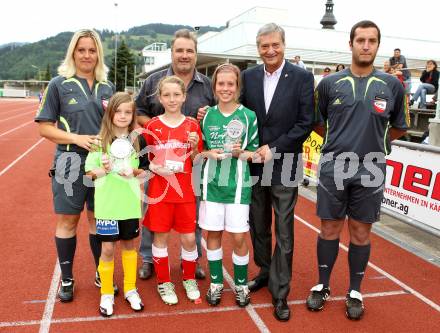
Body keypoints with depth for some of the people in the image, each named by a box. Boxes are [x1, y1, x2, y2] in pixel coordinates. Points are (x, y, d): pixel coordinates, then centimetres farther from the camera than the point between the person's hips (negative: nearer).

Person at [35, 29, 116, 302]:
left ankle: (102, 274, 28)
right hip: (70, 163, -3)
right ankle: (66, 279, 25)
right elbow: (45, 127, -4)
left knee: (99, 218, 12)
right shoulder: (59, 84, -2)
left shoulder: (108, 87, 8)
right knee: (68, 220, 7)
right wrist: (77, 138, -17)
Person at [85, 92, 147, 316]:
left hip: (130, 203, 2)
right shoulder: (100, 140, -4)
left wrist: (134, 172, -13)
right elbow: (89, 173, -2)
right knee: (108, 248, 5)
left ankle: (130, 289, 31)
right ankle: (106, 293, 24)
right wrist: (103, 169, -22)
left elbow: (146, 170, 7)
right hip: (106, 204, -2)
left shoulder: (138, 140, 1)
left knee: (128, 245, 15)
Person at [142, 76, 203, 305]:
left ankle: (189, 279, 28)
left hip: (185, 190, 1)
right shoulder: (152, 125, 0)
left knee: (189, 237, 5)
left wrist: (195, 147, -14)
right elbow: (146, 157, 10)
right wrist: (152, 167, -11)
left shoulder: (192, 125, 1)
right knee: (161, 236, 7)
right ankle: (163, 282, 26)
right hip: (160, 189, 0)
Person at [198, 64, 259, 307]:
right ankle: (216, 283, 28)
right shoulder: (207, 115, 4)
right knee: (213, 234, 10)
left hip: (238, 184, -2)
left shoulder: (248, 116, -3)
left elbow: (255, 153, 2)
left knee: (238, 238, 3)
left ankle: (241, 284, 25)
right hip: (212, 184, 2)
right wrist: (209, 153, -10)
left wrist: (240, 153, -17)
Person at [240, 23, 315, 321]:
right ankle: (265, 271, 38)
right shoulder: (248, 76, 4)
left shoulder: (302, 77, -5)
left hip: (284, 166, -3)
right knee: (258, 226, 16)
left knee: (284, 232, 3)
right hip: (254, 164, 4)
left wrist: (274, 149, -14)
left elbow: (305, 124, -9)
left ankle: (280, 292, 15)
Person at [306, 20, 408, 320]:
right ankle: (323, 286, 27)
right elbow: (317, 124, 13)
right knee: (330, 230, 9)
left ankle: (355, 292, 27)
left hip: (370, 171, 0)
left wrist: (374, 144, 14)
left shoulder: (392, 85, 2)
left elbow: (399, 127, 15)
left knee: (361, 234, 10)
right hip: (333, 168, 0)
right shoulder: (330, 83, 1)